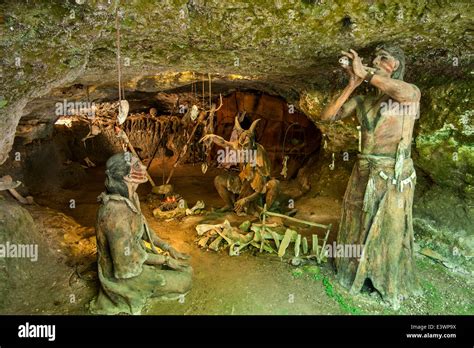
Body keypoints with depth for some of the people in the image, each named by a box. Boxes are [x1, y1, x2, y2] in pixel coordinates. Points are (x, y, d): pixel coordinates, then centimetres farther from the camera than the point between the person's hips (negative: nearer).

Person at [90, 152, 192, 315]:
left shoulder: (130, 197, -6)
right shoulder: (116, 211, -34)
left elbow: (143, 227, 8)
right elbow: (129, 256, -26)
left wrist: (169, 248, 2)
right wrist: (165, 260, -15)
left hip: (133, 254, 8)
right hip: (123, 271, -8)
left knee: (185, 268, 16)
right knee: (184, 281, -3)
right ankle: (142, 291, 12)